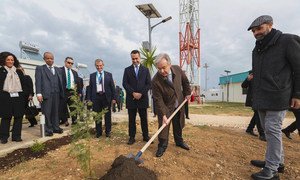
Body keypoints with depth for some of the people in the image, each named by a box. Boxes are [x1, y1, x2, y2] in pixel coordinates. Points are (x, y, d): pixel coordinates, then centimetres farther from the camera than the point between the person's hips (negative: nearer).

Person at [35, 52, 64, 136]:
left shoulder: (58, 69, 20)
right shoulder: (40, 68, 9)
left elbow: (61, 81, 15)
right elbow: (38, 81, -2)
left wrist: (62, 93, 7)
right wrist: (39, 93, -13)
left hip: (56, 94, 3)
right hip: (46, 94, -3)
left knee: (55, 112, 9)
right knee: (46, 113, 0)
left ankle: (56, 128, 18)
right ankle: (48, 130, 10)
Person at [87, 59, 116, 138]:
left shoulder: (109, 75, 3)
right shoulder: (92, 75, 8)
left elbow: (112, 87, 2)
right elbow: (90, 87, 7)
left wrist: (113, 98, -4)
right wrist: (89, 99, 0)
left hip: (106, 97, -1)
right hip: (96, 97, 2)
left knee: (107, 115, 7)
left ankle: (108, 132, 22)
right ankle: (98, 132, 24)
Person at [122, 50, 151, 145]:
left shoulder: (145, 69, 8)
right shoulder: (127, 70, 8)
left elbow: (149, 84, 1)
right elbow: (125, 84, -1)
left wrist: (141, 93, -11)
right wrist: (133, 93, -13)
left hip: (143, 98, 0)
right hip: (131, 98, 0)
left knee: (144, 118, 9)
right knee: (131, 119, 7)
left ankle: (146, 136, 21)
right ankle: (132, 137, 18)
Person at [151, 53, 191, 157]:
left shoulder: (177, 69, -17)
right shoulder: (155, 81, -30)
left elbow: (185, 81, 3)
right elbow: (158, 99, -25)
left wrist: (187, 93, 5)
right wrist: (163, 114, -28)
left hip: (179, 105, 5)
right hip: (165, 107, -4)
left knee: (178, 125, 20)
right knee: (163, 126, -1)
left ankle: (179, 141, 42)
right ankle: (162, 146, 21)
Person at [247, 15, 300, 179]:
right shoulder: (257, 50, 16)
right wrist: (256, 96, 14)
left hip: (277, 98, -7)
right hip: (261, 99, 7)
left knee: (272, 130, -6)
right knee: (269, 130, 14)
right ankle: (278, 161, 29)